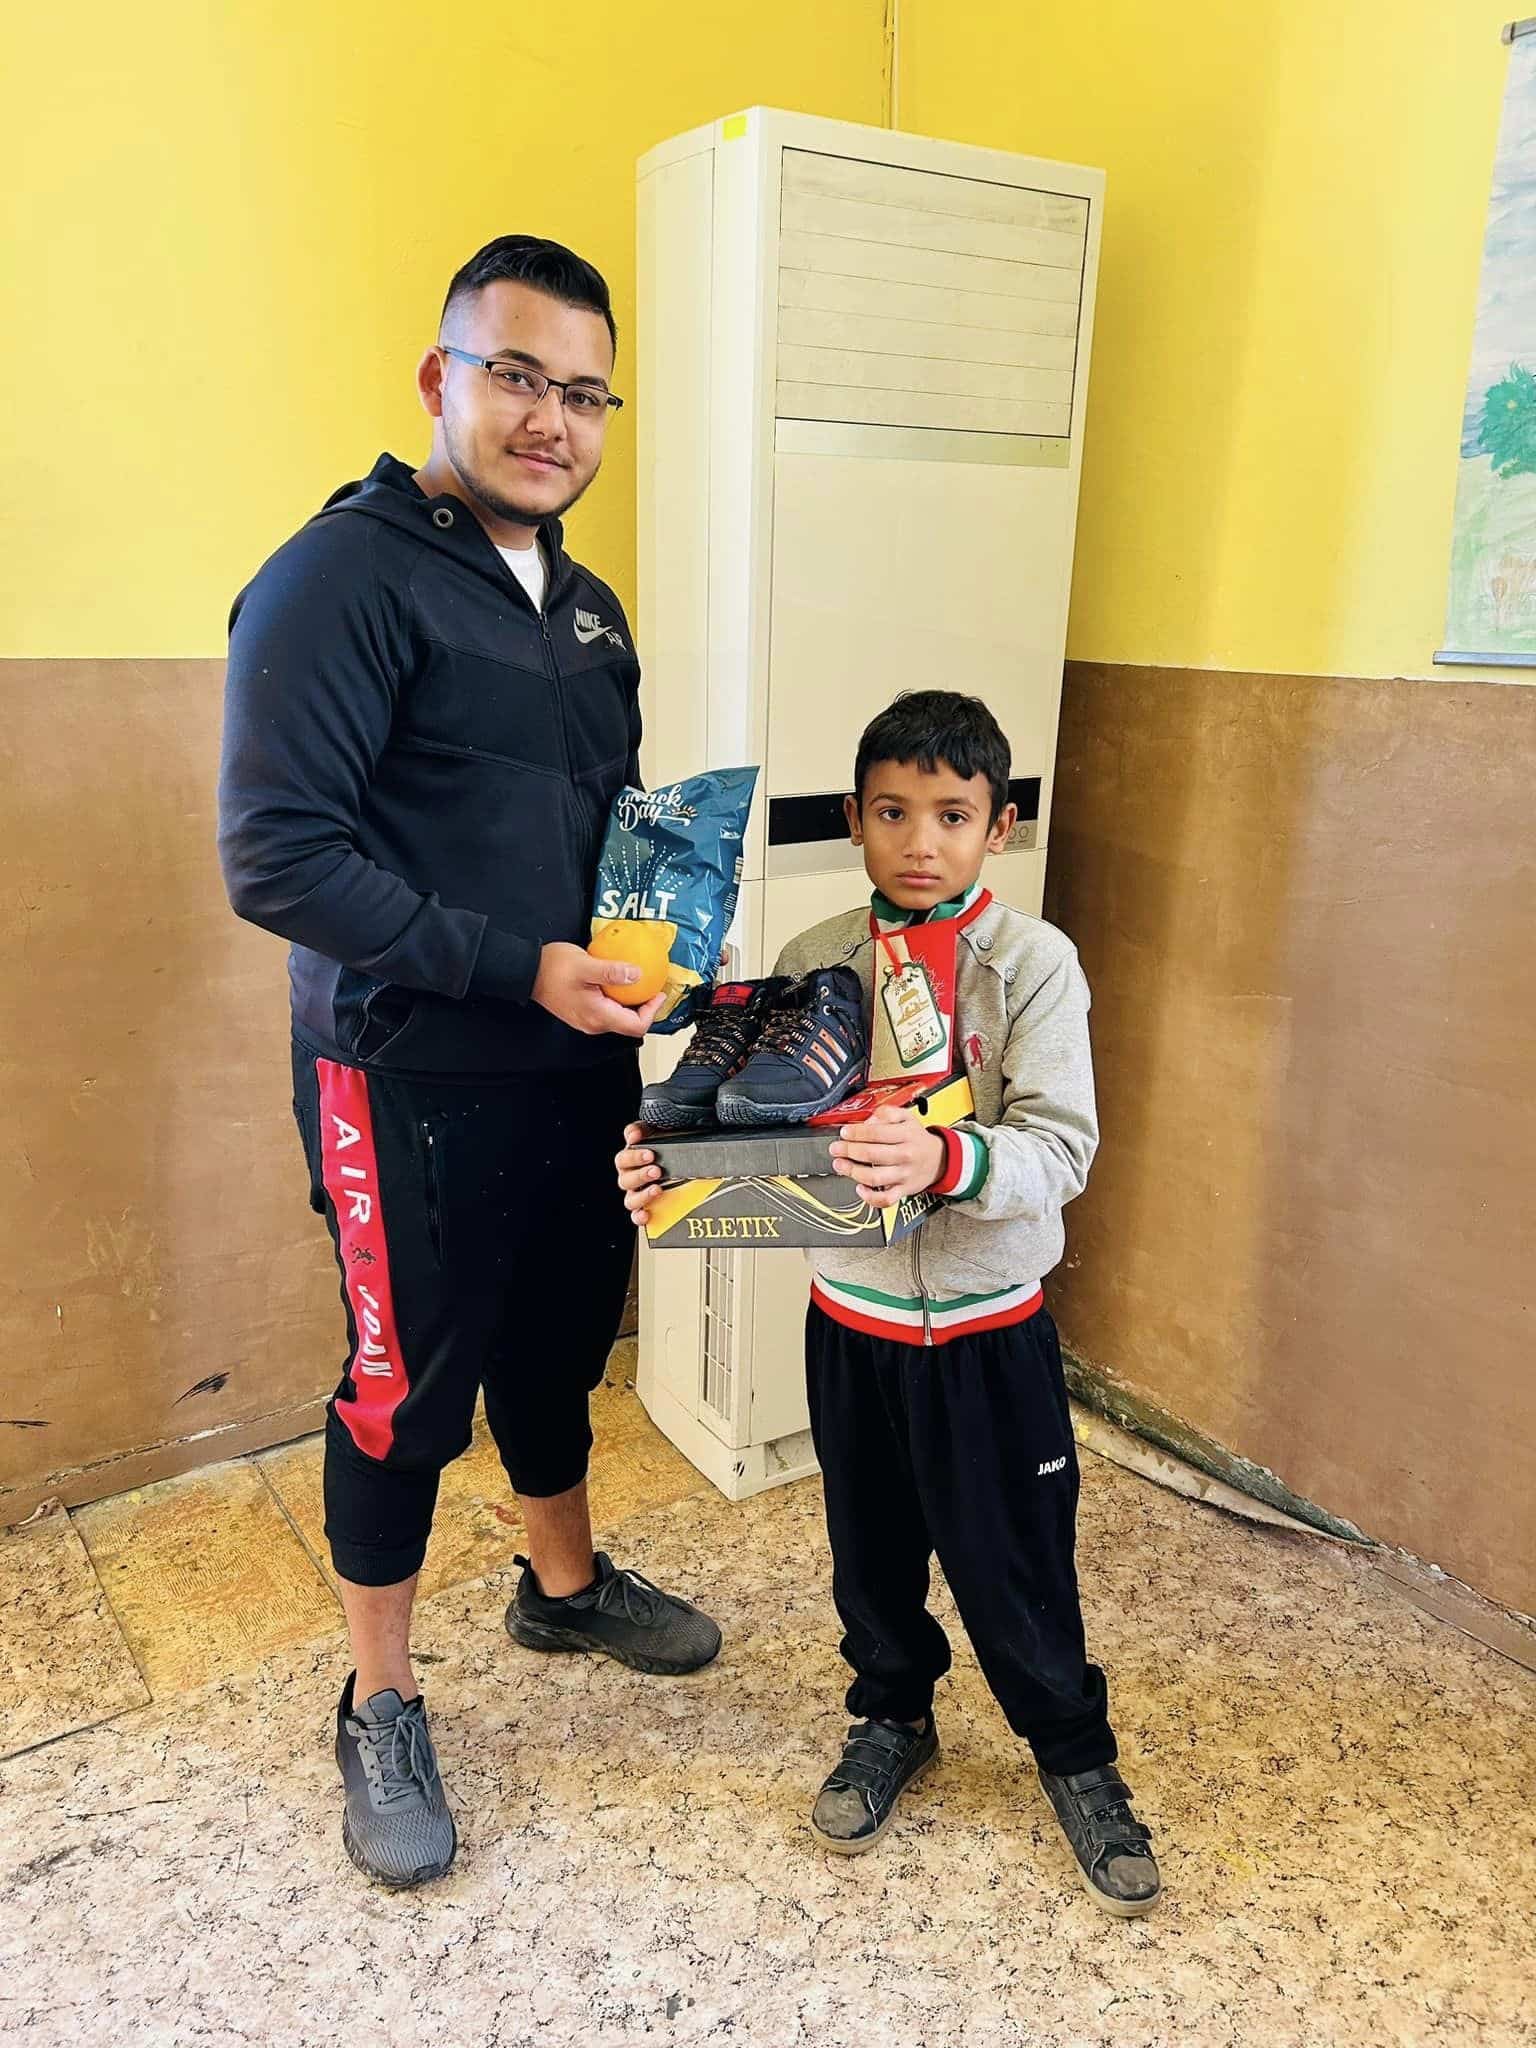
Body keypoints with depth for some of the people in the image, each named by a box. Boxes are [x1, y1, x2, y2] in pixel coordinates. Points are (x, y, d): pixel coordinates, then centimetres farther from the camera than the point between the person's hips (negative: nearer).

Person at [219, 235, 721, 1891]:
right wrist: (522, 968, -23)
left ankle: (566, 1585, 46)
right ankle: (380, 1708, 31)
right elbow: (275, 855, -21)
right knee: (408, 1391, 8)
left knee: (556, 1345, 22)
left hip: (580, 1064, 7)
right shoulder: (342, 578, -14)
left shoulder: (586, 605, 12)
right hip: (415, 1084, -7)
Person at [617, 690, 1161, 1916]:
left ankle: (1077, 1757, 38)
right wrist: (673, 1161, -21)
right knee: (872, 1548, 20)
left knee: (1014, 1562, 12)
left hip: (988, 1330, -3)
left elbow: (1061, 1147, -20)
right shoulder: (815, 962, -3)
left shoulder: (1032, 964, -13)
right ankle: (892, 1720, 47)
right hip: (851, 1320, 3)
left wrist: (949, 1161, -38)